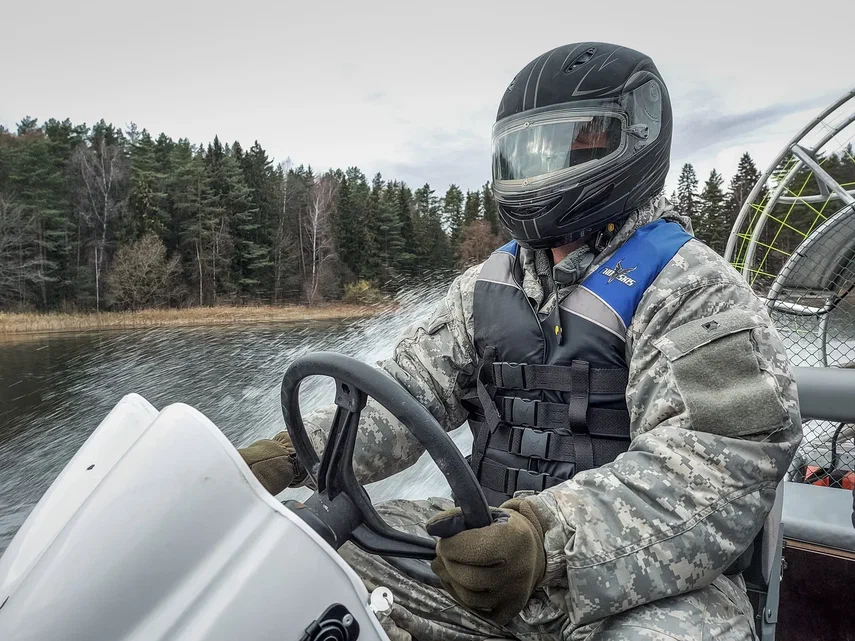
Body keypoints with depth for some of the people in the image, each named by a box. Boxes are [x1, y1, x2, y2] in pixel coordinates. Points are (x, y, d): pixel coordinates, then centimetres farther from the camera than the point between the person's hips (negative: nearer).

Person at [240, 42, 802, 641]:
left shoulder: (692, 287, -7)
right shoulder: (488, 283, 10)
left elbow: (727, 459, -20)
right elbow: (410, 389, 4)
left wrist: (551, 534, -34)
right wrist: (292, 452, -10)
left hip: (644, 572, -3)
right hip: (491, 539, 4)